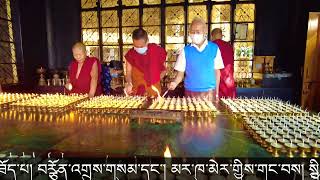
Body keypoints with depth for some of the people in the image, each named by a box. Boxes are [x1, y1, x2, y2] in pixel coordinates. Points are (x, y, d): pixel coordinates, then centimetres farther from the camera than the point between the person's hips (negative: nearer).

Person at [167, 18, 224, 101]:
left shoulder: (214, 48, 0)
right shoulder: (185, 50, -1)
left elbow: (216, 71, 5)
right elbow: (181, 72, 1)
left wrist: (216, 93, 4)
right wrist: (175, 83, -19)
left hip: (209, 92, 0)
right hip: (190, 92, 0)